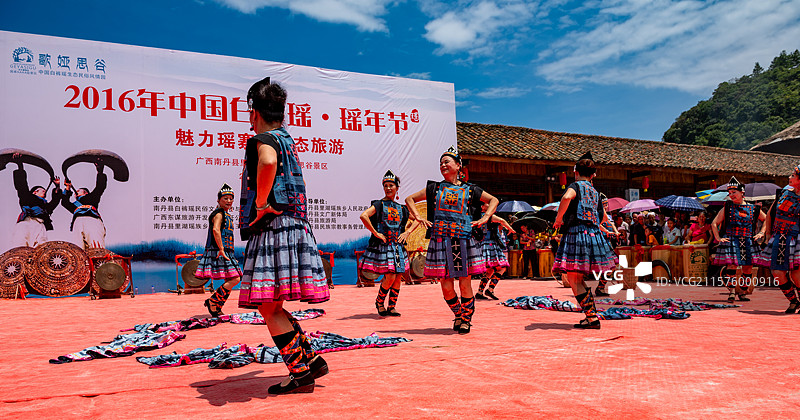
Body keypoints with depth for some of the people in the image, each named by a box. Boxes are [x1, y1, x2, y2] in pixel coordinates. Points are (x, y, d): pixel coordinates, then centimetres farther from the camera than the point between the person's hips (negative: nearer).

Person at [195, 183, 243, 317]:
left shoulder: (226, 215, 23)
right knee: (234, 279, -16)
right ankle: (212, 301, -9)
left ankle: (217, 308, 15)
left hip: (225, 252, 10)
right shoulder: (219, 214, -8)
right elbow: (216, 230, -24)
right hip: (219, 252, -10)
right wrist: (221, 249, -29)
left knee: (230, 280, 10)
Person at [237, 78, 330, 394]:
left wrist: (261, 205, -22)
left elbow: (268, 161, -32)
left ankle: (301, 373, -4)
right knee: (272, 307, 14)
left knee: (269, 307, -6)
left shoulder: (264, 139, -7)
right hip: (294, 226, 9)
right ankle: (311, 359, 13)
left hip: (273, 227, -9)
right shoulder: (287, 139, 23)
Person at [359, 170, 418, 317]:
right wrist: (376, 233, -16)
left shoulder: (401, 208, 13)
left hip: (398, 245, 5)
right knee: (389, 277, -12)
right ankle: (379, 302, 11)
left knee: (398, 277, 3)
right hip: (382, 245, -5)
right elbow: (363, 216, -18)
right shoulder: (379, 204, -2)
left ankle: (391, 307, 15)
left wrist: (407, 232, 7)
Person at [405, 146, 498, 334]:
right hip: (440, 241, 1)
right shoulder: (434, 188, 13)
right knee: (446, 287, 1)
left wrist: (485, 218, 7)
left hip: (464, 241, -1)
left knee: (465, 284, -1)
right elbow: (409, 199, 21)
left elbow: (493, 200, 21)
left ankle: (466, 319, 18)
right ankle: (458, 315, 25)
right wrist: (419, 217, 7)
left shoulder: (470, 190, 10)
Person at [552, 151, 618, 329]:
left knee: (573, 280, -3)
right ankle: (591, 315, 19)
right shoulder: (595, 192, 19)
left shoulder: (576, 185, 0)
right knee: (579, 279, 17)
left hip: (576, 233, -7)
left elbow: (567, 197, -25)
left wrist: (558, 219, -13)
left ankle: (592, 318, -8)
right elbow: (604, 217, 30)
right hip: (594, 235, 7)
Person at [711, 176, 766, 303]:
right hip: (731, 239, -2)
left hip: (748, 241, 2)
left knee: (748, 268, 1)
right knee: (732, 265, -14)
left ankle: (742, 292, 17)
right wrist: (718, 238, 0)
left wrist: (761, 233, 11)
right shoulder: (727, 208, 7)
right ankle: (731, 292, -7)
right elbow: (714, 224, 9)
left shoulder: (753, 209, 10)